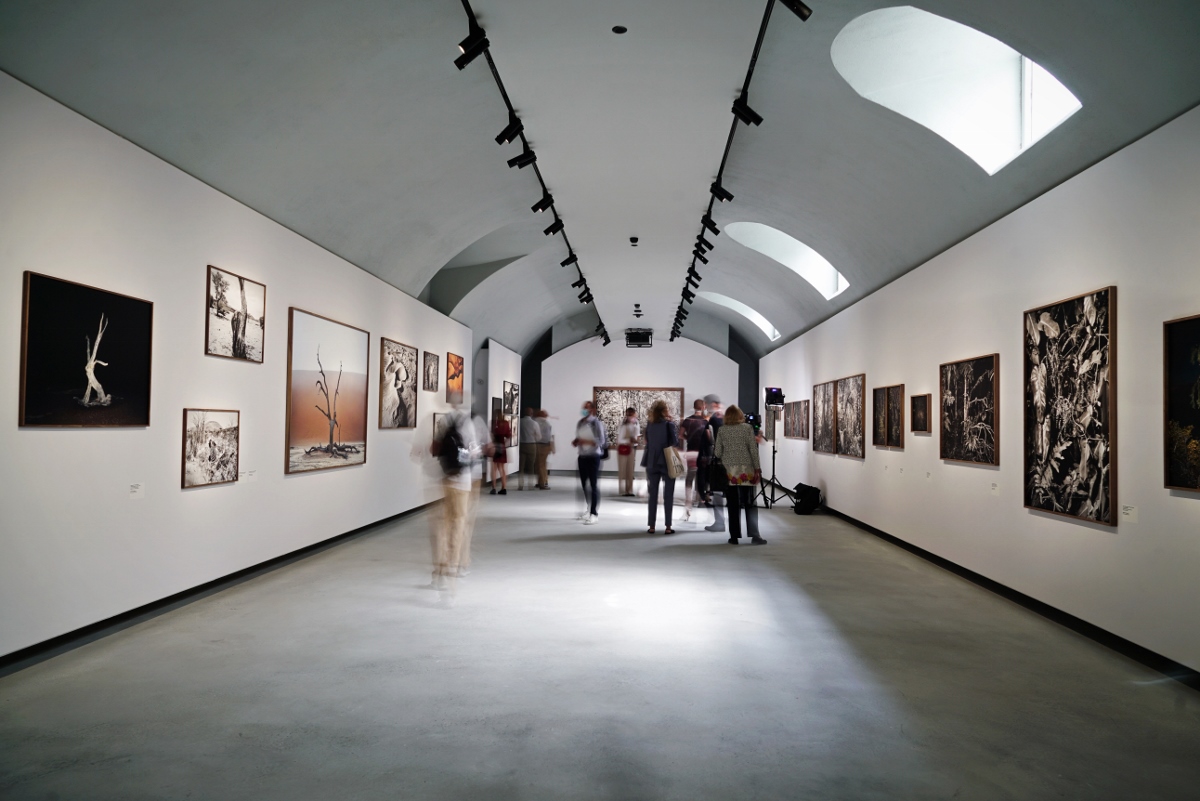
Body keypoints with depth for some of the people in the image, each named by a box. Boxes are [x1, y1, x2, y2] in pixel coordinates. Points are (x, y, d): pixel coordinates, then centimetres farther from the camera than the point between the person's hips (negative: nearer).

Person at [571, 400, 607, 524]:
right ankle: (588, 509, 26)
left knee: (594, 485, -5)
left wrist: (585, 441, -22)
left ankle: (594, 514, -4)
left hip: (593, 457, -7)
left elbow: (601, 441, -15)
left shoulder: (596, 423, -9)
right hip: (582, 456, 7)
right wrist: (576, 442, 1)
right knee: (584, 484, 12)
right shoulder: (580, 423, 11)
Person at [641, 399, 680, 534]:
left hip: (652, 464, 3)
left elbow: (647, 444, 6)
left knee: (653, 495, 8)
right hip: (668, 463, -3)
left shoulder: (649, 425, 3)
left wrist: (646, 464, 11)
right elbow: (676, 444, -9)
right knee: (668, 495, 3)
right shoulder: (671, 424, -8)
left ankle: (652, 526, 8)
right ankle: (668, 527, 3)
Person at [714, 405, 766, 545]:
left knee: (733, 505, 3)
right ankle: (754, 535, 0)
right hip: (745, 470, -1)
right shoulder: (747, 427, 0)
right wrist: (757, 468, 1)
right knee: (750, 504, 3)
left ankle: (734, 536, 4)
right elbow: (753, 450, -4)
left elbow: (717, 453, 1)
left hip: (729, 470, 1)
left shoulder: (721, 430, 3)